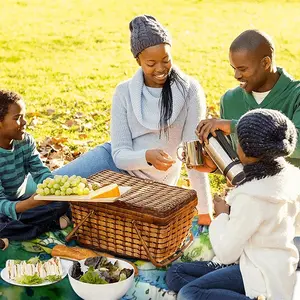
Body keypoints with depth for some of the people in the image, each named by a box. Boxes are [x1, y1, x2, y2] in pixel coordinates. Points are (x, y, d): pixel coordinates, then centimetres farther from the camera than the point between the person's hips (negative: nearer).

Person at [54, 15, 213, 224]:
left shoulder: (189, 90, -17)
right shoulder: (125, 92, -10)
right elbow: (120, 154, -14)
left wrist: (205, 211, -19)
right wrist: (147, 156, -36)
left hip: (150, 182, -3)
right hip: (117, 162, 3)